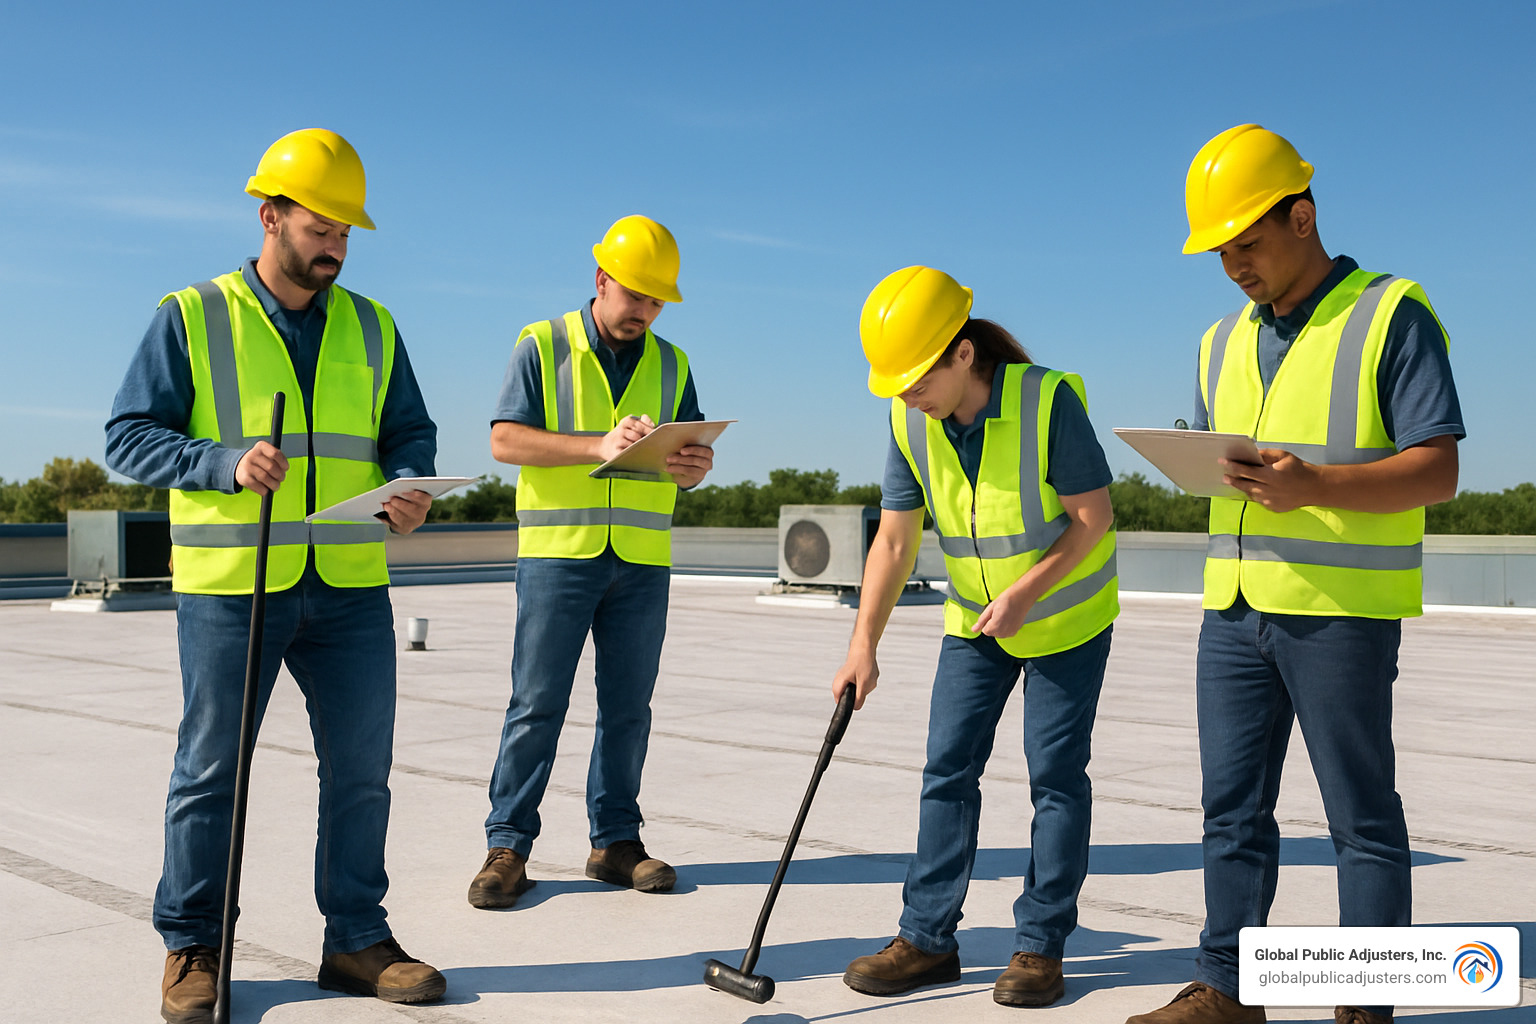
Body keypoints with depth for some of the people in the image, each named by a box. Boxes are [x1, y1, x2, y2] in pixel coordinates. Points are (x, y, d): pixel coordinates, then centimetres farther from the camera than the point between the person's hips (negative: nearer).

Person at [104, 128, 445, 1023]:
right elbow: (129, 436, -1)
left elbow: (410, 433, 15)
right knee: (212, 772, 6)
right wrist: (226, 462, -18)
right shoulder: (191, 318, 1)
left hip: (350, 588, 4)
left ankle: (358, 940, 20)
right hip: (230, 588, -3)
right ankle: (193, 949, 21)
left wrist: (408, 484, -7)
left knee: (362, 770, 7)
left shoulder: (371, 327, 12)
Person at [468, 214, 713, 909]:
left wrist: (695, 467, -12)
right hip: (557, 550, -4)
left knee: (627, 706, 7)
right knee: (537, 704, -3)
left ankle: (616, 840, 17)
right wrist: (600, 446, -20)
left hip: (642, 561, 4)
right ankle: (508, 845, 6)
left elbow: (690, 456, 14)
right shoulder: (542, 345, 3)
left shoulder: (670, 364, 15)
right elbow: (505, 440, -8)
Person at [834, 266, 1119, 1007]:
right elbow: (895, 539, -7)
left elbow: (1093, 517, -20)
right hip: (973, 620, 5)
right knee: (947, 770, 1)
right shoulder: (910, 424, -11)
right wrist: (862, 648, -11)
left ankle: (1041, 944, 11)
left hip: (1068, 611, -4)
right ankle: (928, 938, 9)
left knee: (1056, 775, 0)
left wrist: (1024, 593, -29)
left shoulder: (1049, 399, -26)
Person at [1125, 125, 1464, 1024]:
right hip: (1236, 609, 6)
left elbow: (1437, 472, -10)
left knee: (1363, 817, 3)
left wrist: (1315, 487, -25)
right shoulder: (1225, 343, 17)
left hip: (1343, 612, -6)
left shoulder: (1391, 316, -3)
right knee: (1232, 810, 9)